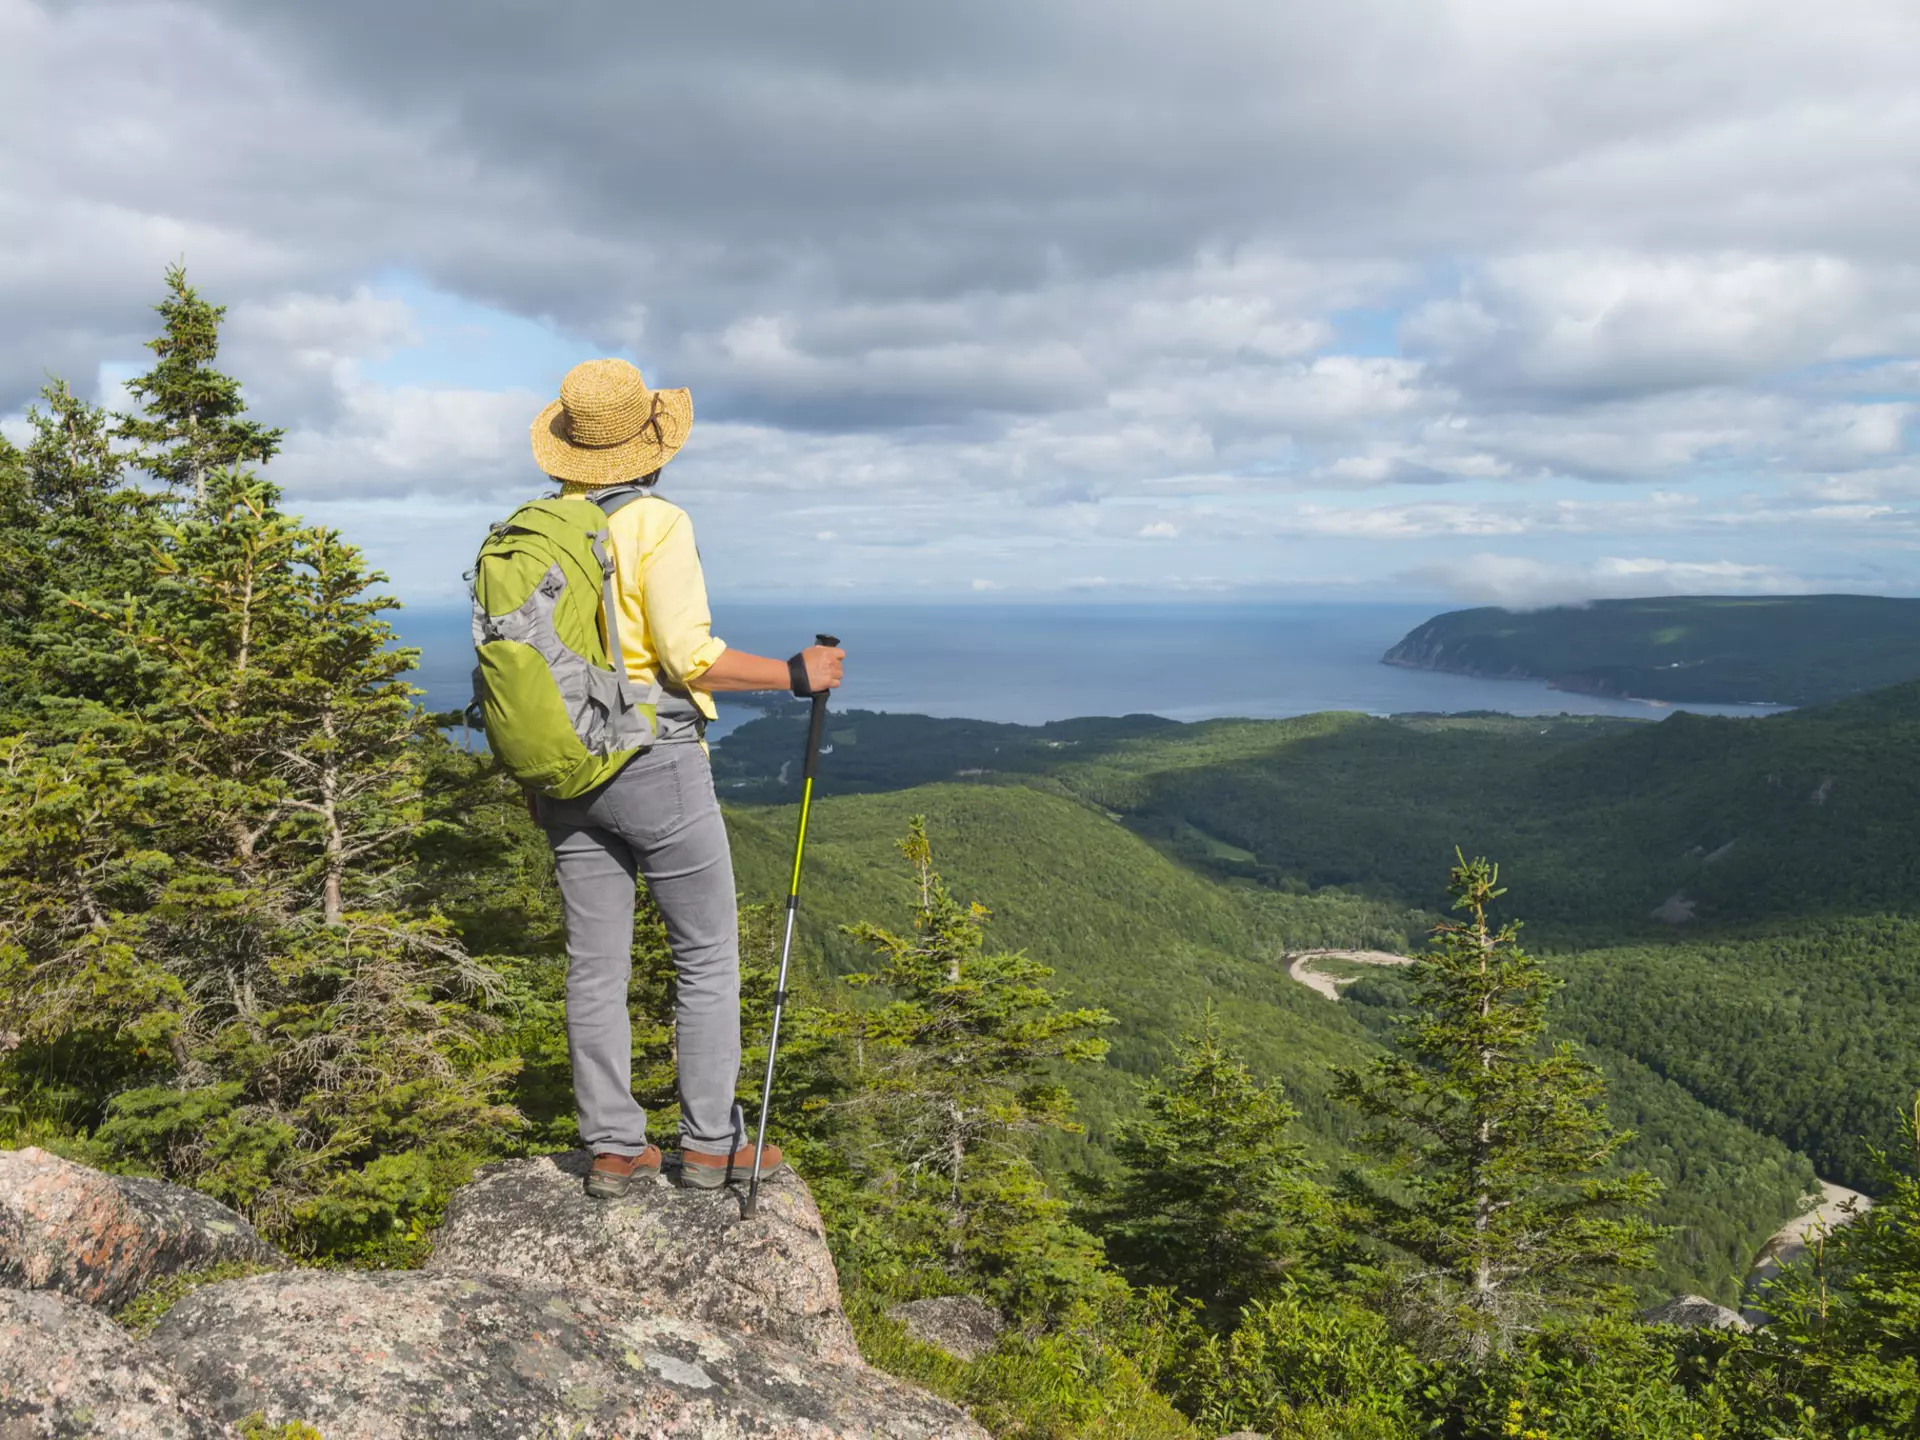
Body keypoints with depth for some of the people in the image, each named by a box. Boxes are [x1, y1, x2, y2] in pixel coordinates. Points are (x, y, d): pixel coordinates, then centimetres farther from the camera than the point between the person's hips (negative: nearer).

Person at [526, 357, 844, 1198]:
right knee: (709, 955, 6)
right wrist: (794, 675, -7)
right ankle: (710, 1141, 11)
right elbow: (689, 656, -18)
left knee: (594, 965, 10)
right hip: (655, 762, -6)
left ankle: (612, 1147, 16)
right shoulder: (656, 522, -11)